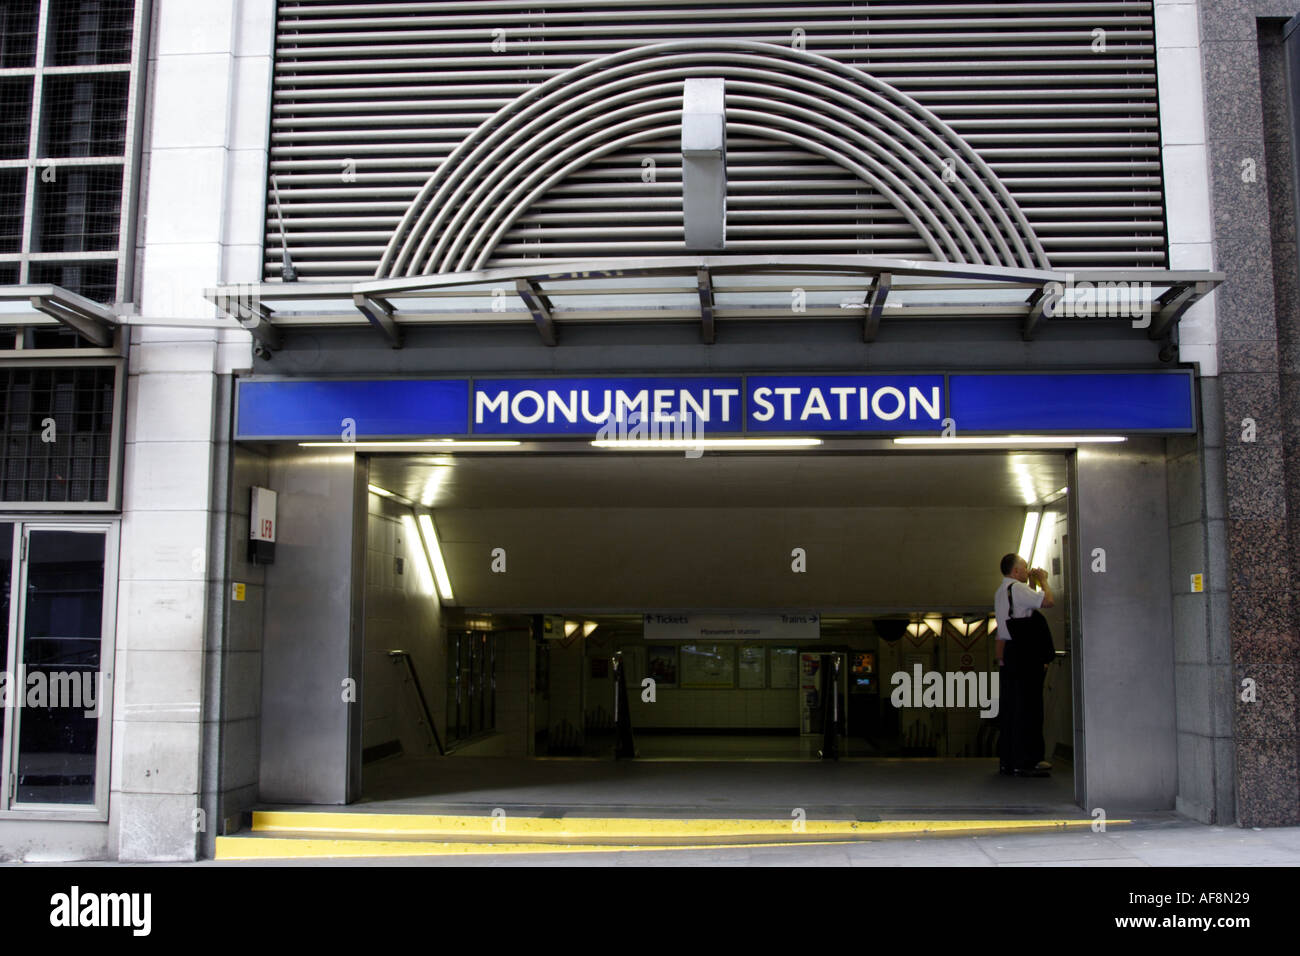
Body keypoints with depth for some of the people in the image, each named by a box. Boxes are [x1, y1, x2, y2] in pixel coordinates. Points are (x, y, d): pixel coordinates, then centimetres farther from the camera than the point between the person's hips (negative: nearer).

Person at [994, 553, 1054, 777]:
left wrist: (1033, 583, 23)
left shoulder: (1000, 591, 20)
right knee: (1027, 706, -7)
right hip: (1023, 654, -10)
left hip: (1006, 655, 10)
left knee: (1010, 706, 11)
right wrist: (1043, 580, 0)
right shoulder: (1017, 588, -10)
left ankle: (1007, 760, 13)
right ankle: (1025, 761, -7)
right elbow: (1048, 601, -16)